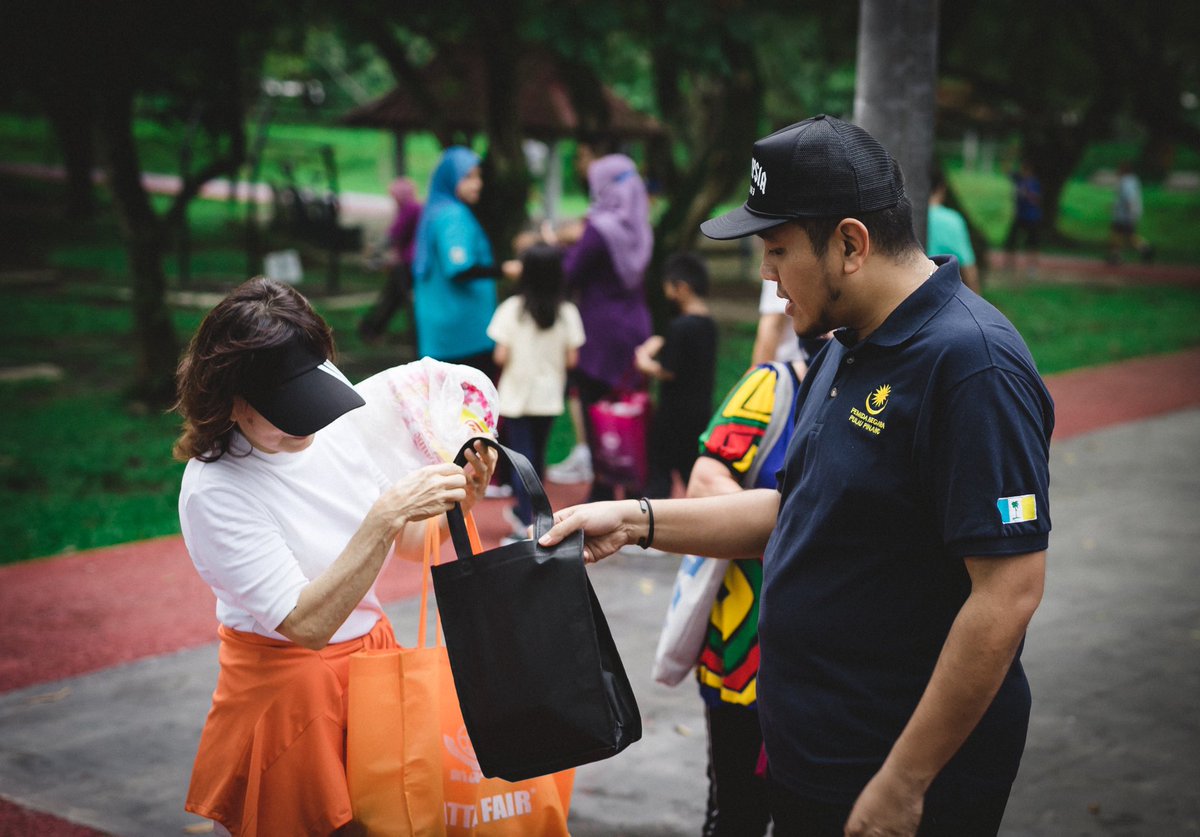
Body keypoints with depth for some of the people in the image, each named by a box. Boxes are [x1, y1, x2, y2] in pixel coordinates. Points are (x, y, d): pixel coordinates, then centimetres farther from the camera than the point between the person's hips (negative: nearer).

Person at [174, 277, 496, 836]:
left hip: (373, 653, 6)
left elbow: (412, 544, 7)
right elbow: (306, 624, -27)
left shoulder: (335, 425, -4)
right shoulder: (213, 491, -21)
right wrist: (386, 516, -33)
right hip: (289, 686, -5)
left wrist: (458, 500, -14)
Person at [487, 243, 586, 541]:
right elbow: (571, 359, -5)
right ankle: (524, 512, 33)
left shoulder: (512, 309, -12)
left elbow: (501, 356, -13)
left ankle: (525, 522, -10)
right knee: (537, 455, 18)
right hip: (549, 396, 3)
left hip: (516, 395, -2)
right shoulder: (567, 312, -7)